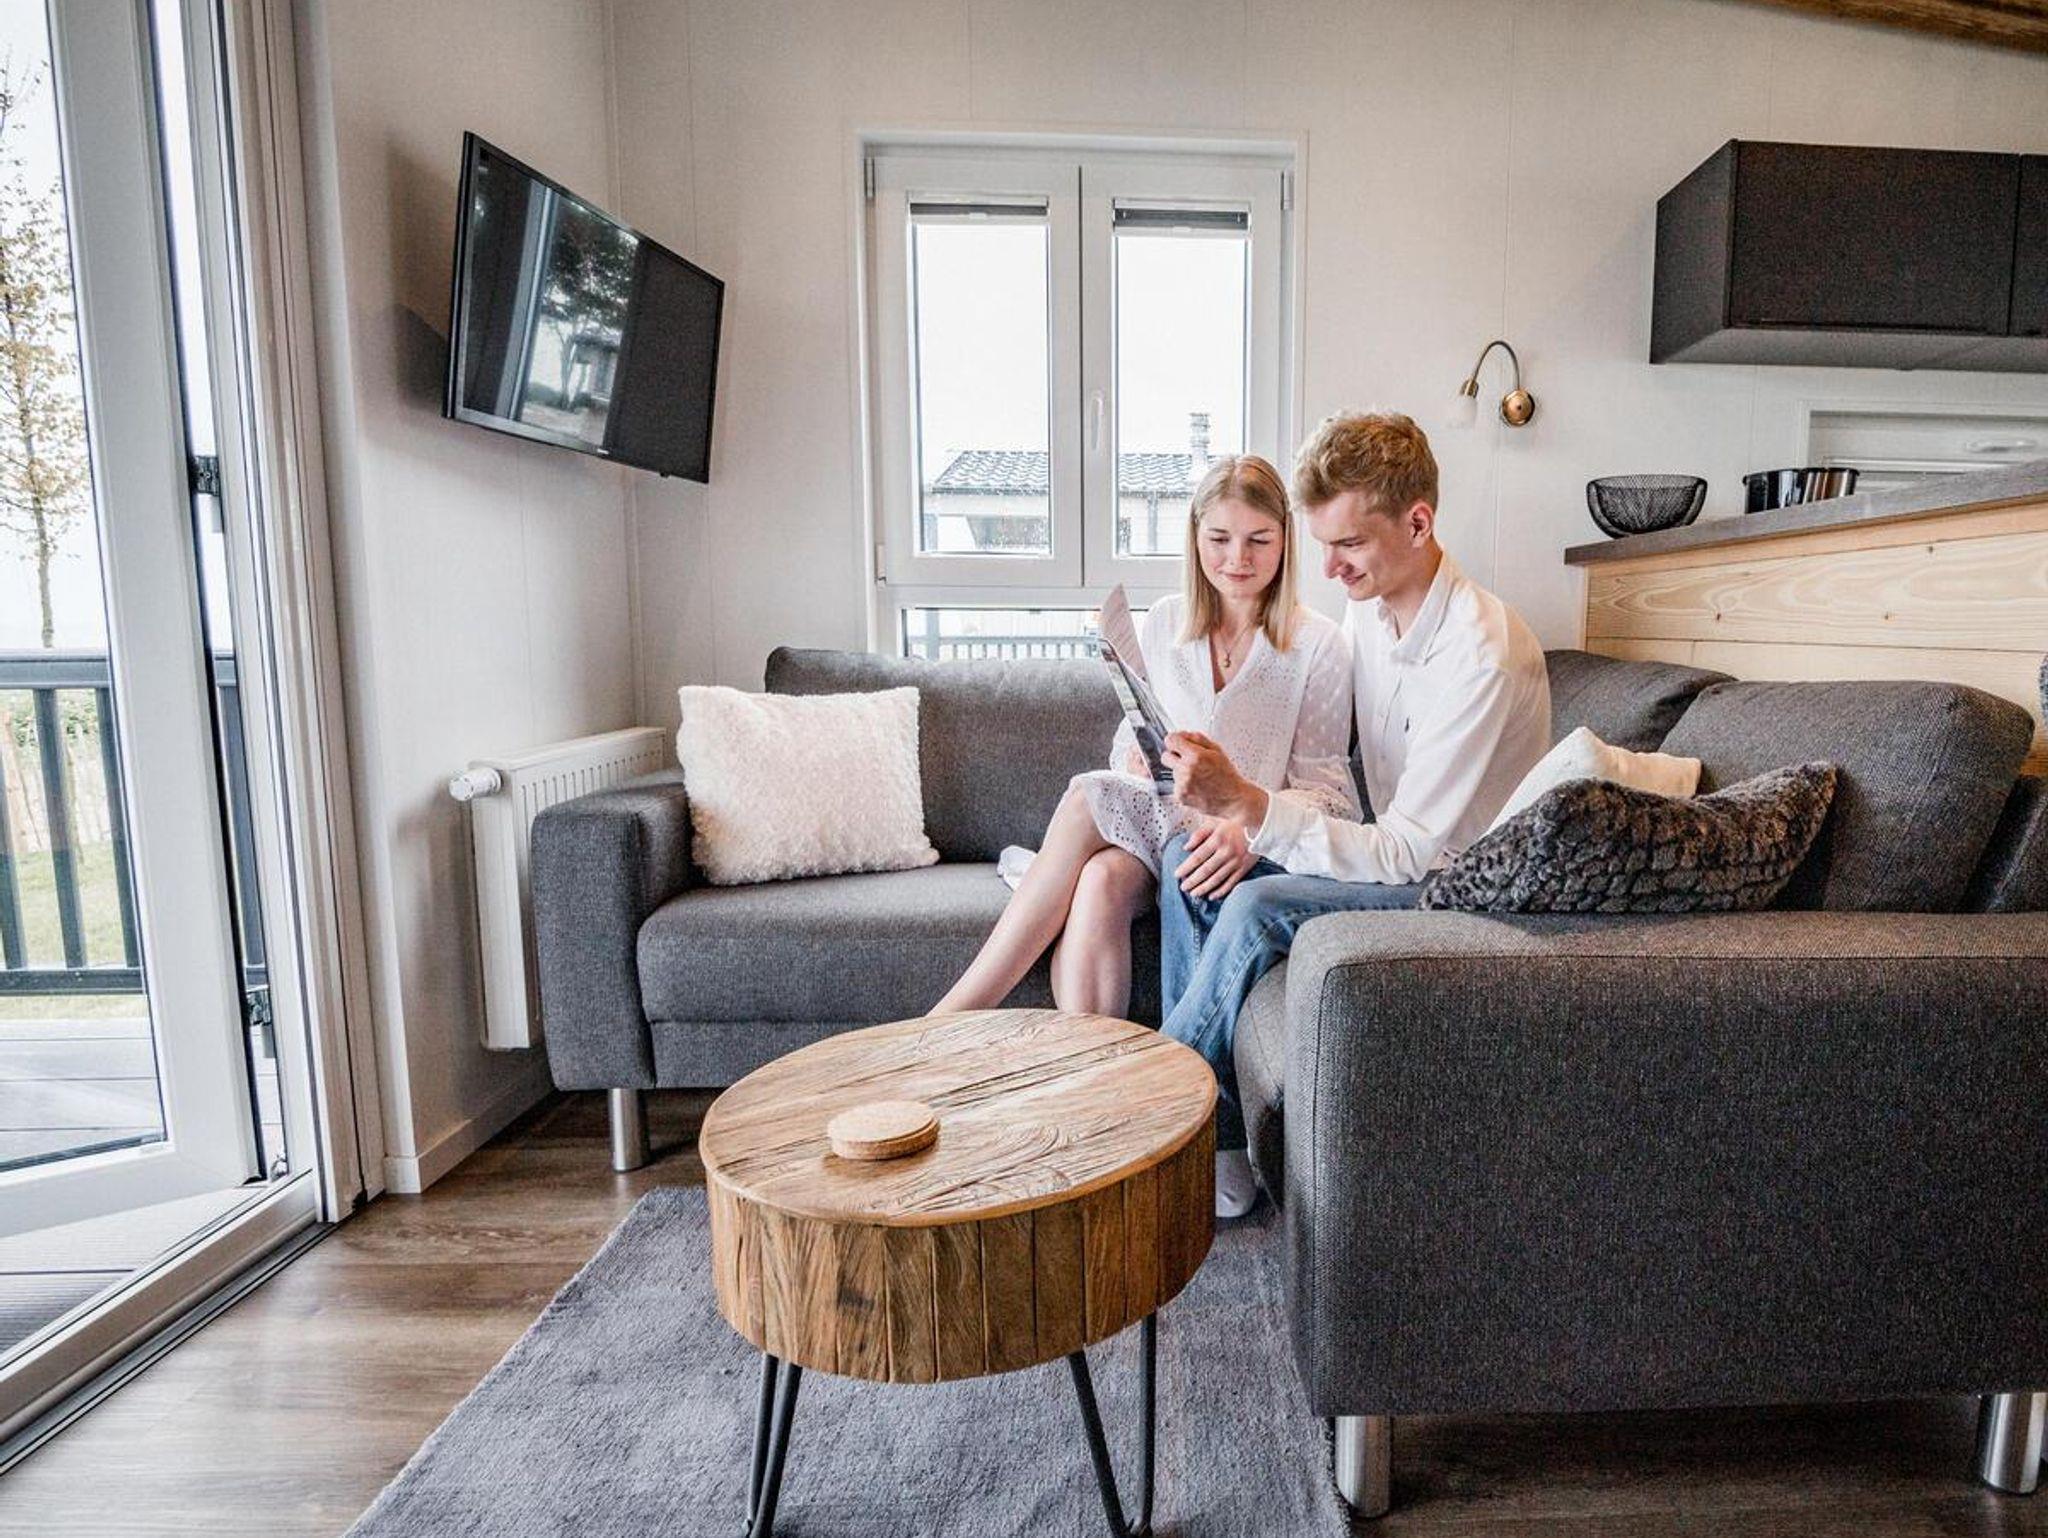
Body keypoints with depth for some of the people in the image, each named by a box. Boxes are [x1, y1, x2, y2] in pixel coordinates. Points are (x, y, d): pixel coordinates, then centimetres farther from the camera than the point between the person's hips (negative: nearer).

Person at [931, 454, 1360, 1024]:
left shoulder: (1318, 643, 0)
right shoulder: (1164, 622, 12)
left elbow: (1324, 789, -5)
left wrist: (1249, 829, -26)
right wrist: (1144, 764, -11)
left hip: (1252, 845, -3)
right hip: (1151, 821, 4)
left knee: (1088, 799, -30)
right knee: (1101, 878, -33)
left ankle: (959, 1010, -27)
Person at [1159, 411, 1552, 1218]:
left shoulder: (1480, 654, -27)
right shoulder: (1367, 607, -1)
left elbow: (1405, 853, -27)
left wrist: (1247, 804, -35)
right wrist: (1239, 814, -10)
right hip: (1402, 847, 9)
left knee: (1259, 909, -28)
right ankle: (1210, 1153, -5)